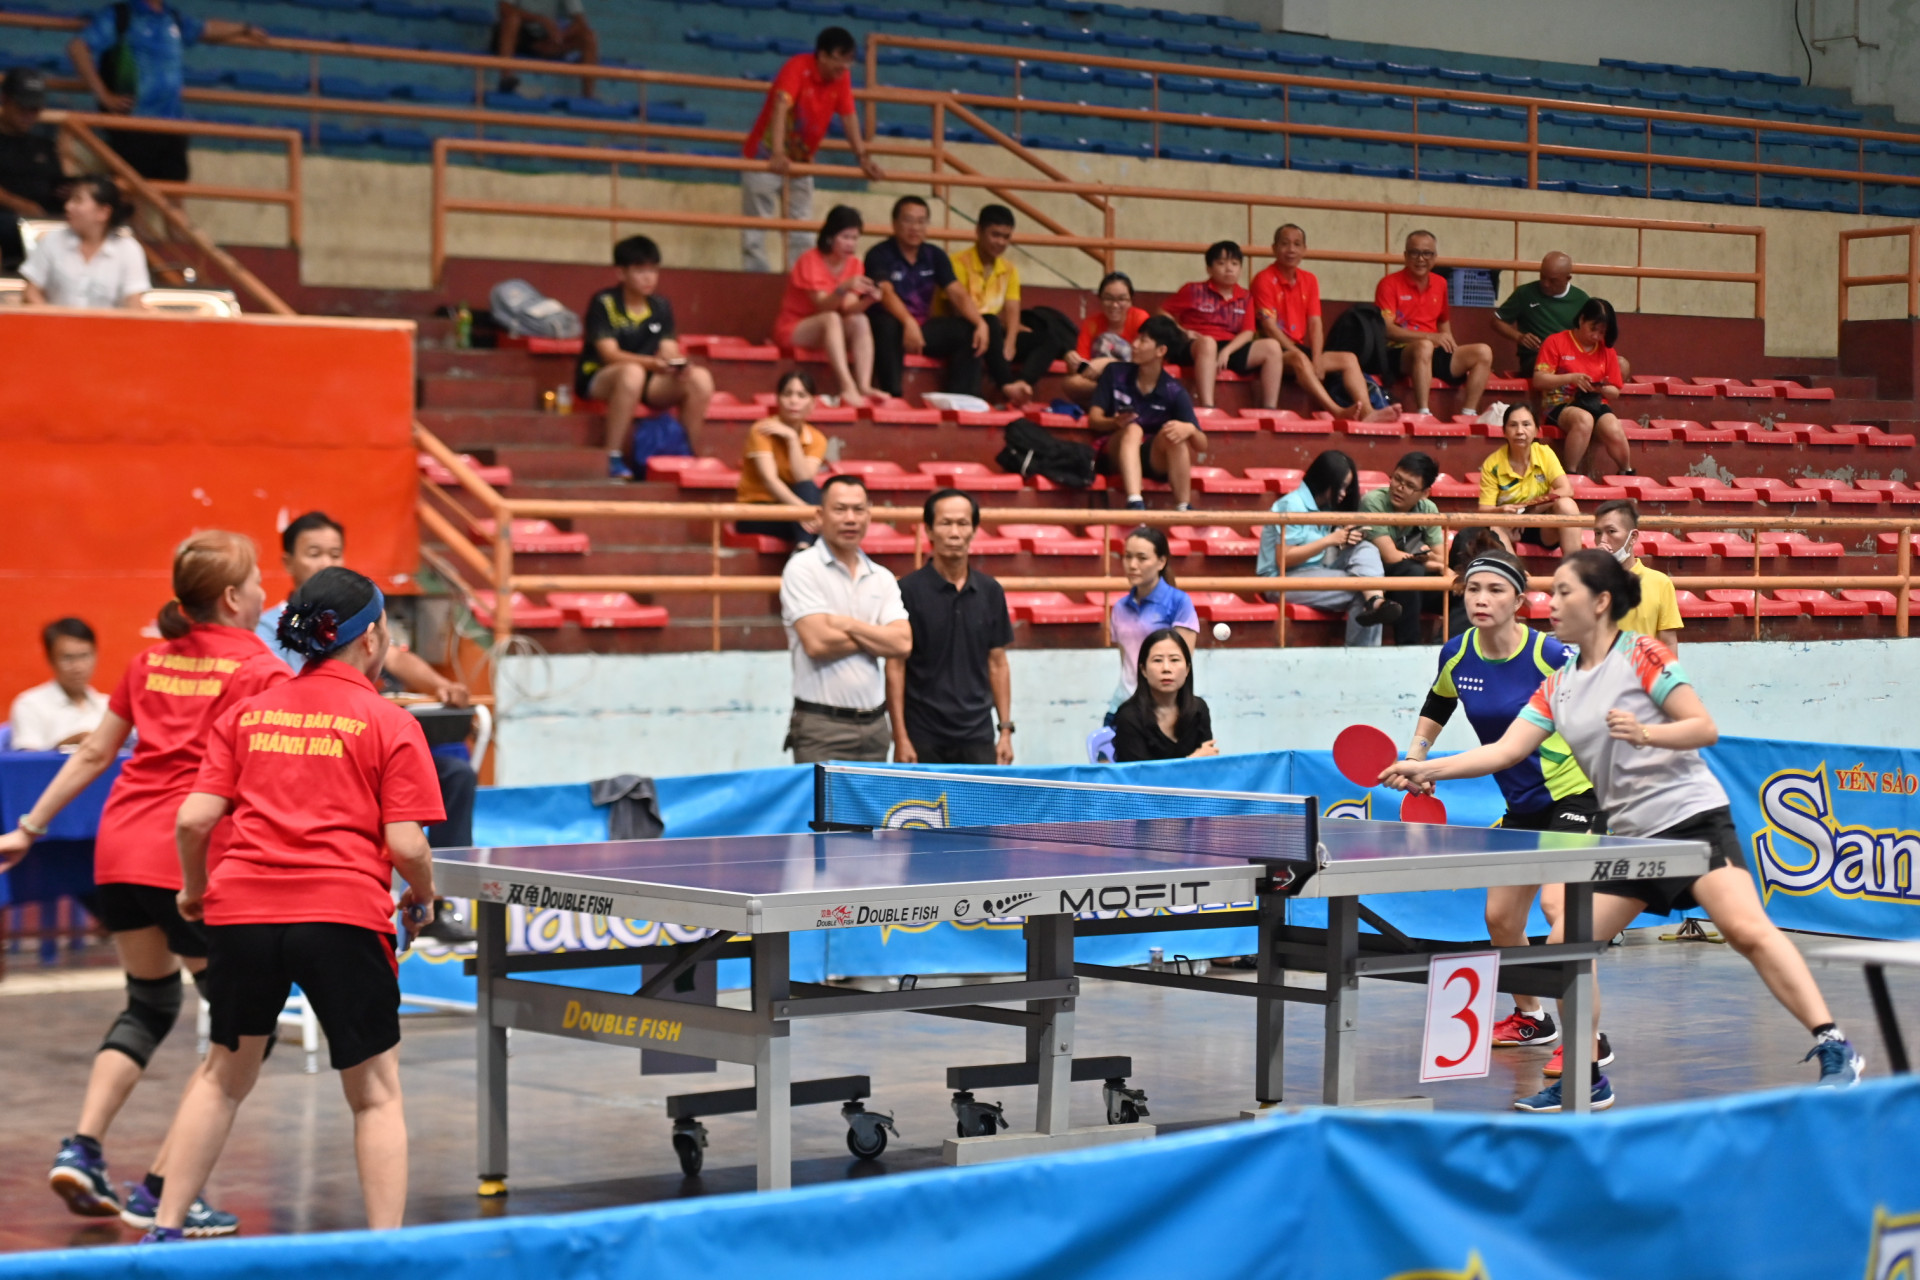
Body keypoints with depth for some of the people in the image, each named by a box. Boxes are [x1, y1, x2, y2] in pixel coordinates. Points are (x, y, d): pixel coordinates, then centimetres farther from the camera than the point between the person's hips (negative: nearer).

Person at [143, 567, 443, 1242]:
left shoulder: (245, 713, 12)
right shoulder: (390, 724, 1)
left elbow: (194, 819, 5)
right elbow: (406, 846, -6)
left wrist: (194, 888, 23)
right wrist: (422, 898, 14)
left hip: (241, 910, 4)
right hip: (343, 914, -4)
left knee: (222, 1075, 20)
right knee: (374, 1091, 7)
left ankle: (164, 1230, 21)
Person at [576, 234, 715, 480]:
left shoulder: (661, 307, 4)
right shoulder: (603, 303, -12)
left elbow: (669, 351, -3)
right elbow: (610, 354, -22)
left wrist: (678, 365, -28)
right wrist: (652, 363, -38)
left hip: (647, 382, 5)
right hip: (597, 378, -5)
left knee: (700, 379, -18)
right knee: (632, 372, -40)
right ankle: (614, 459, -34)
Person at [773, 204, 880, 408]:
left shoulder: (853, 263, -1)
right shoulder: (811, 260, -17)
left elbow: (849, 308, -12)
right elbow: (822, 305, -27)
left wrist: (868, 300, -32)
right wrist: (843, 289, -45)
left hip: (826, 331, 5)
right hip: (793, 328, -5)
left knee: (860, 321, -24)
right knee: (831, 318, -35)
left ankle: (864, 386, -38)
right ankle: (848, 388, -49)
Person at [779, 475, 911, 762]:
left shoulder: (882, 579, 12)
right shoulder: (803, 568, -4)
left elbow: (903, 644, -1)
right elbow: (817, 643, -14)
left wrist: (847, 624, -10)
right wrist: (875, 638, -2)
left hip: (874, 726, 5)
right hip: (822, 725, -5)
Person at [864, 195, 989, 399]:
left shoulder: (935, 255, 7)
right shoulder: (879, 255, -10)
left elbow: (957, 293, -2)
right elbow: (886, 293, -27)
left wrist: (980, 323, -20)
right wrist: (908, 322, -45)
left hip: (923, 326, 6)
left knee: (968, 331, -14)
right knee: (888, 326, -39)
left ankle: (962, 398, -17)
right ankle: (892, 396, -41)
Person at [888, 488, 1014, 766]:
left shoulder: (990, 592, 8)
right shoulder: (908, 590, -4)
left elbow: (998, 664, 13)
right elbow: (895, 668, -4)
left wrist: (1006, 730, 7)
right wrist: (900, 737, -10)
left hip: (977, 739, 3)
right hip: (924, 740, -3)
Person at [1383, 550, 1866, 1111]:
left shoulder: (1642, 655, -4)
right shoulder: (1558, 687, 14)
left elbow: (1705, 729, -8)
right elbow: (1505, 750, 8)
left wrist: (1645, 733, -25)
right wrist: (1427, 769, -1)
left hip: (1690, 814, -7)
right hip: (1629, 834, 7)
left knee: (1747, 929, -23)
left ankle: (1833, 1049, -22)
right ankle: (1585, 1080, 10)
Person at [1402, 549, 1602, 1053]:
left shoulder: (1548, 654, -20)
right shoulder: (1457, 655, -3)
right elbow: (1436, 708, 19)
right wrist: (1415, 755, 5)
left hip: (1574, 793, -7)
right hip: (1522, 804, 7)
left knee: (1558, 903, -25)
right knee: (1500, 918, 12)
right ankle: (1529, 1017, 36)